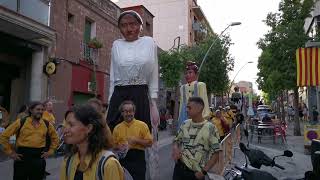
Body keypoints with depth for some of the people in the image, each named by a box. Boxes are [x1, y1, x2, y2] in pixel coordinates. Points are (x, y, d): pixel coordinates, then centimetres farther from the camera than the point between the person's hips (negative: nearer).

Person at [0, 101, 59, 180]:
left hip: (39, 157, 2)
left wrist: (50, 151, 9)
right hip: (22, 157, -2)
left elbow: (55, 138, 18)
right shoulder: (21, 122, -4)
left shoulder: (47, 124, 4)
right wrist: (10, 152, -2)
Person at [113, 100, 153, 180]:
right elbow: (114, 145, 15)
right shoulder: (117, 128, 7)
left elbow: (149, 143, -2)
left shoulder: (142, 125, -1)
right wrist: (119, 147, -7)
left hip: (138, 158, -2)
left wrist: (137, 140, -15)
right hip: (123, 159, 3)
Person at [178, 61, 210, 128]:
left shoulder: (200, 85, -1)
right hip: (184, 115, 4)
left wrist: (204, 116, -7)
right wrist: (180, 117, 14)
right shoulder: (182, 87, 14)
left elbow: (204, 101, -2)